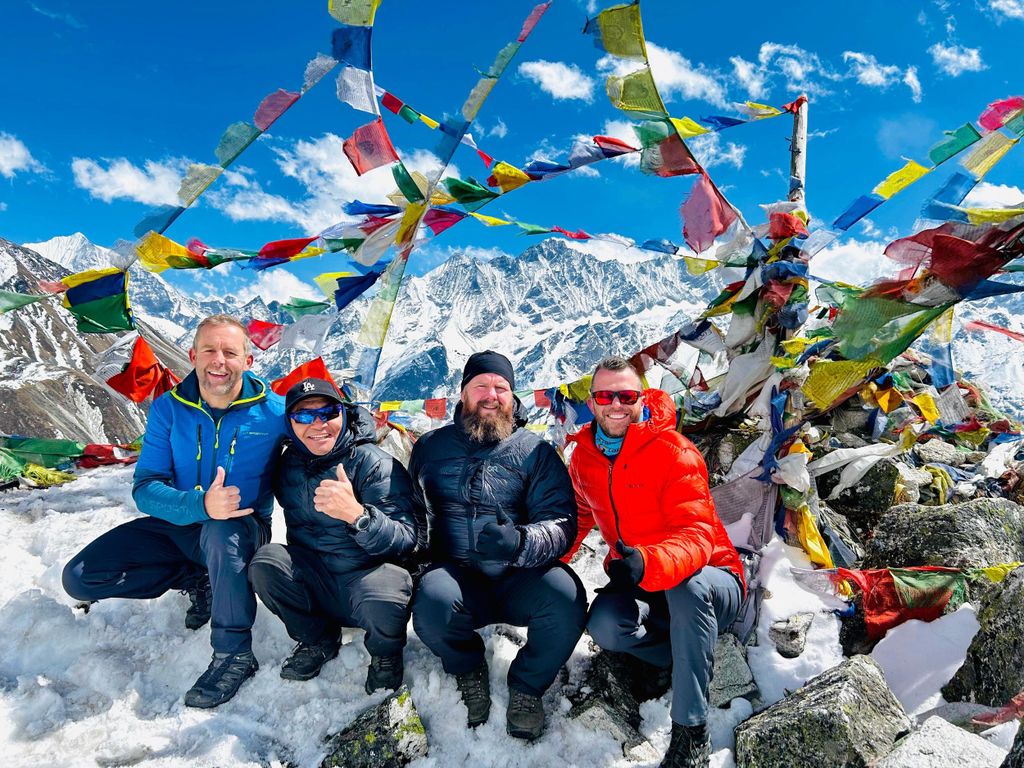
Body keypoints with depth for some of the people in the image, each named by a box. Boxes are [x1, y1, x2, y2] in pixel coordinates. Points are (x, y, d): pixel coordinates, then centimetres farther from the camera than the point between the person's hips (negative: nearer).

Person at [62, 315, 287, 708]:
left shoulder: (272, 411, -15)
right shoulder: (168, 409, -9)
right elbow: (145, 489, -16)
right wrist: (200, 505, -36)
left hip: (242, 532, -4)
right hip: (178, 528, 4)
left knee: (223, 531, -40)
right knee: (79, 578, -8)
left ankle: (234, 654, -24)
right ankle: (197, 579, 6)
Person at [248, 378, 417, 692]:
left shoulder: (375, 464, -16)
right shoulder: (289, 464, 1)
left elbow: (405, 540, -25)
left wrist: (356, 513, -42)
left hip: (369, 575, -5)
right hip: (314, 580, 5)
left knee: (382, 600, -37)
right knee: (266, 561, -21)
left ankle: (386, 654, 2)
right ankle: (317, 640, 6)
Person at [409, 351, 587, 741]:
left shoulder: (535, 452, 5)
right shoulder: (431, 447, 12)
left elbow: (561, 523, -4)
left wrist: (519, 542, -25)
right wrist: (415, 546, -2)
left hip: (519, 577, 0)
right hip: (457, 574, 1)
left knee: (565, 595, -32)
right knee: (432, 600, -33)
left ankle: (527, 685, 1)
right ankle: (468, 669, 4)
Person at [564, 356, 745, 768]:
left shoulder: (673, 452, -19)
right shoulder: (584, 456, -1)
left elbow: (697, 536, -29)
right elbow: (579, 517, 15)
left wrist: (647, 564, -50)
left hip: (708, 577, -4)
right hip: (638, 587, 4)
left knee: (687, 585, -40)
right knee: (605, 626, -29)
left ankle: (691, 732, -24)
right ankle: (685, 655, 1)